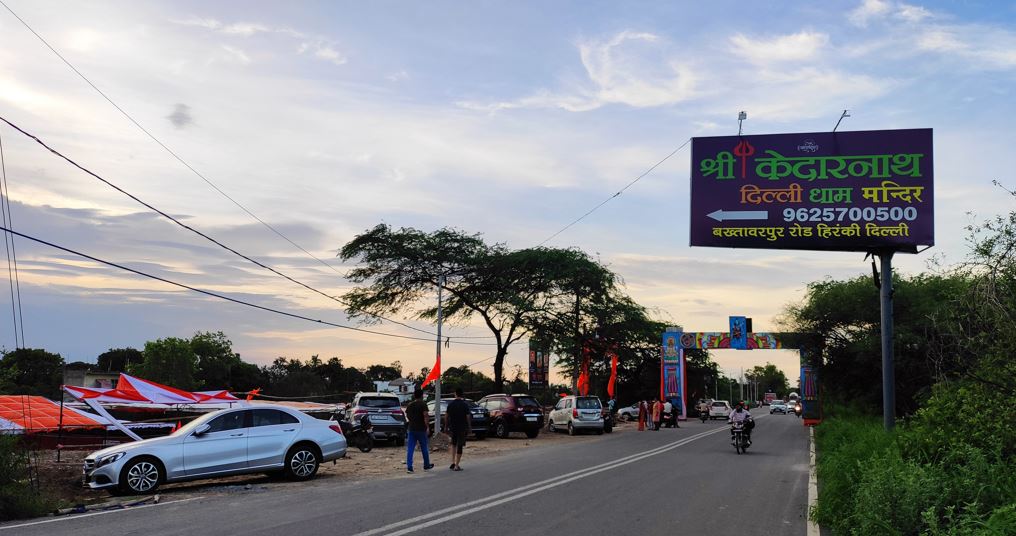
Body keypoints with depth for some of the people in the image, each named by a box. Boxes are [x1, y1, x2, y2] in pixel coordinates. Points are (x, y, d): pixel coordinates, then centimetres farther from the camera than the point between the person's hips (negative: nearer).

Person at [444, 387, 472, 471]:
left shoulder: (450, 404, -1)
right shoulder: (465, 404, -9)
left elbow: (446, 416, 3)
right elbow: (468, 416, -10)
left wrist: (446, 426, 13)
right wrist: (469, 427, -1)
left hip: (452, 427, 3)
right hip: (462, 428, -3)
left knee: (453, 443, 23)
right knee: (459, 446, 2)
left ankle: (453, 462, 12)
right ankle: (456, 466, 0)